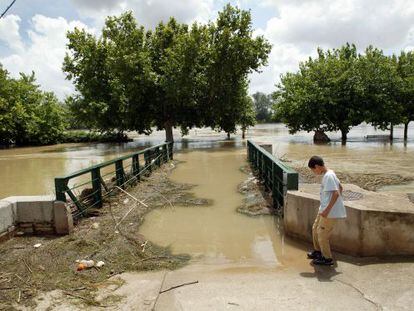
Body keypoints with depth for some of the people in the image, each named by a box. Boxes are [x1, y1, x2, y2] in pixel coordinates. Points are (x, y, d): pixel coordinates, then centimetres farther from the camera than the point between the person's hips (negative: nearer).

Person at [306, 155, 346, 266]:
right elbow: (340, 187, 19)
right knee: (315, 229, 21)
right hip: (324, 209, 10)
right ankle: (317, 251, 39)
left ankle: (327, 259, 17)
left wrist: (327, 210, -26)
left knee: (322, 234, 1)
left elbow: (335, 193, -28)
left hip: (330, 212, -10)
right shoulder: (329, 173, 8)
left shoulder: (328, 176, -22)